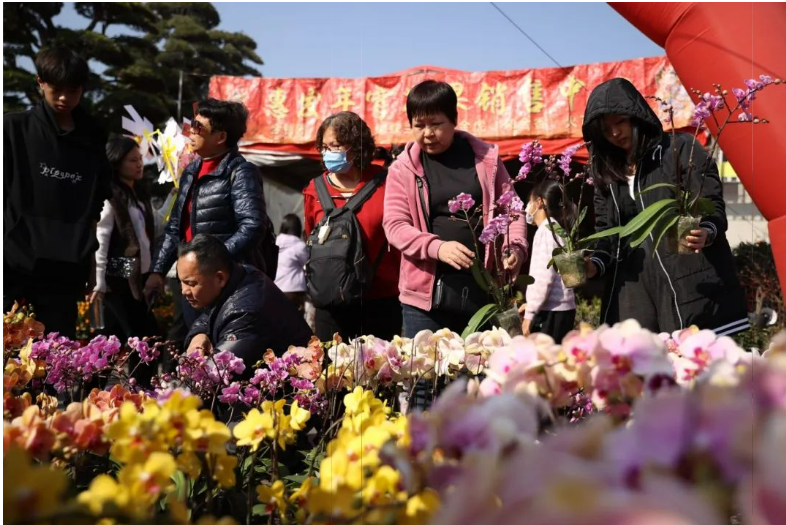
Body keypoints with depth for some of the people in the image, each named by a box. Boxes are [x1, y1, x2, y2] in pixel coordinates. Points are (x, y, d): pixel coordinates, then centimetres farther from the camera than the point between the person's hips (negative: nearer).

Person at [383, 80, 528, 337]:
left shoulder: (485, 157, 6)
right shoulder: (403, 168, 2)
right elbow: (395, 225, -4)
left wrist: (516, 247, -9)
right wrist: (437, 247, -21)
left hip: (483, 288, 1)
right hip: (426, 293, -1)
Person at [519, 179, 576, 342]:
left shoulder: (545, 231, -10)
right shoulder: (554, 229, 17)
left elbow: (544, 277, -18)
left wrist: (530, 313, -15)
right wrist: (531, 305, 19)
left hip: (552, 312, -9)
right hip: (560, 310, 9)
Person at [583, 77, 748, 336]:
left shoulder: (681, 148, 3)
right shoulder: (607, 172, 16)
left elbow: (713, 205, -3)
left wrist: (706, 233, -25)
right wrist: (596, 264, -3)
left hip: (690, 280, -4)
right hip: (634, 285, 4)